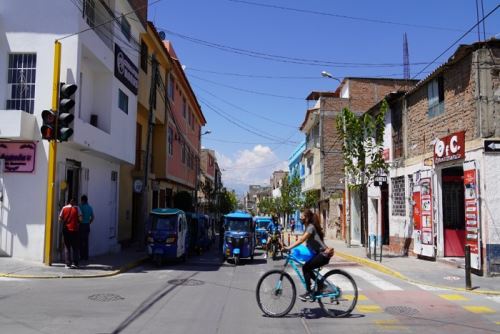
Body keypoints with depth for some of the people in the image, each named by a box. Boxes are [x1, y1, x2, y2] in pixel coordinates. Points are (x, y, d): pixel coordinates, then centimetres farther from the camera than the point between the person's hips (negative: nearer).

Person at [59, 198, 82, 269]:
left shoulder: (64, 208, 4)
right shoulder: (77, 208, -2)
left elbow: (60, 219, 1)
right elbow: (80, 219, -8)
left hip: (66, 230, 2)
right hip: (74, 230, -2)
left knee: (67, 247, 9)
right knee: (75, 247, 6)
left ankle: (68, 263, 6)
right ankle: (74, 263, 0)